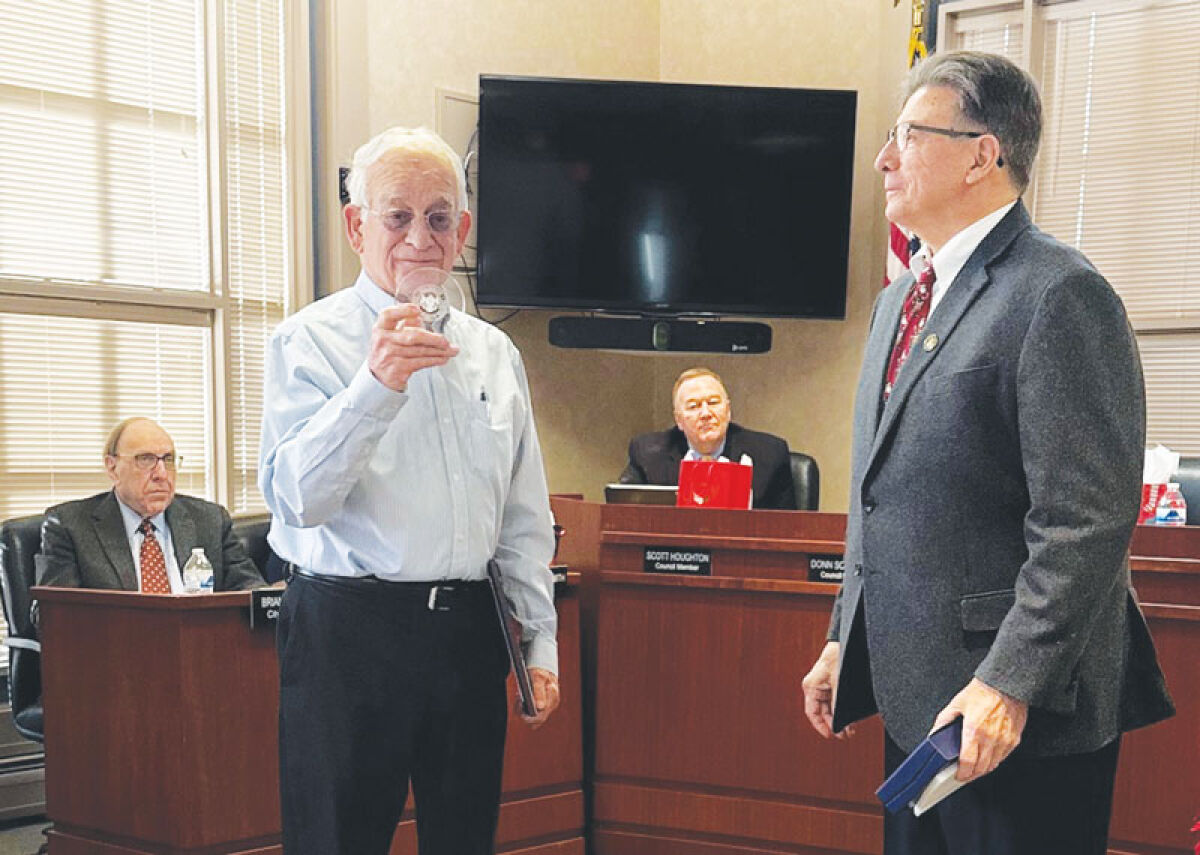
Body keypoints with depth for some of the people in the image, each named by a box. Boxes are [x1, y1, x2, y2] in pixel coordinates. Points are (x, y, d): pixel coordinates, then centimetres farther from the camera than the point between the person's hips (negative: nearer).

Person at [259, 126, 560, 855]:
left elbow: (526, 518, 14)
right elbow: (296, 499, -18)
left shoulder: (494, 352, 11)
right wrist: (374, 385, -30)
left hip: (469, 630, 5)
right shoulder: (312, 341, -4)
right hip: (350, 628, -4)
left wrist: (541, 641, 10)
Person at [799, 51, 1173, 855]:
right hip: (915, 697, 8)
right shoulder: (902, 299, 13)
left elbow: (1088, 520, -20)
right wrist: (845, 640, 17)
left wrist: (1008, 685, -21)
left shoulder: (1063, 295, -15)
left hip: (1021, 712, -8)